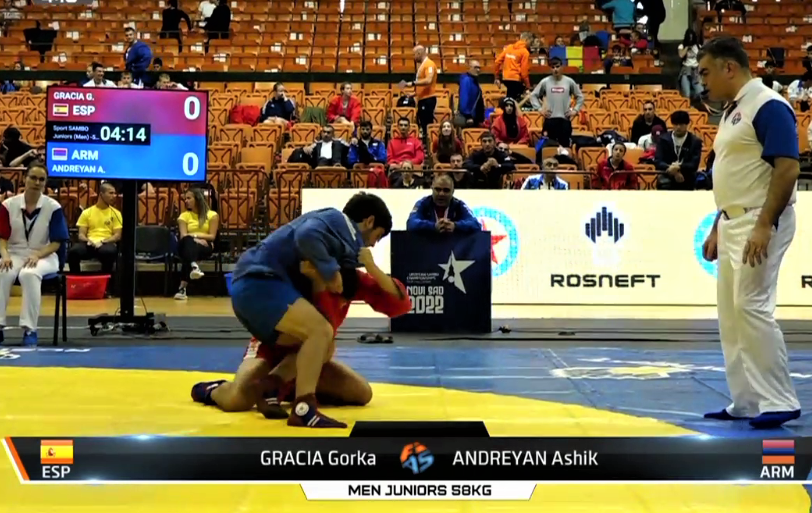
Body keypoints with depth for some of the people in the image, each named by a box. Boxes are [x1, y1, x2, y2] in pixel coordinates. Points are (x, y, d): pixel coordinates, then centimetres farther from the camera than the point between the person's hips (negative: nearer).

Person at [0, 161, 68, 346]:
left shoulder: (53, 207, -4)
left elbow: (56, 243, -4)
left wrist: (37, 255, -21)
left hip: (44, 256, -2)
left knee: (29, 274, -37)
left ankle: (30, 329, -32)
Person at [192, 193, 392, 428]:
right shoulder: (337, 221, -5)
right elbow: (306, 236, -26)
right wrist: (331, 271, -17)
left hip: (249, 287, 11)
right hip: (259, 283, -11)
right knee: (321, 331, -27)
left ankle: (210, 391, 29)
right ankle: (303, 409, -27)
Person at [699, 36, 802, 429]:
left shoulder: (768, 106, -13)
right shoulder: (733, 110, 16)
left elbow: (788, 168, -20)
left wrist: (764, 226, -25)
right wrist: (718, 228, 19)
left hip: (760, 224, -10)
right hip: (734, 224, 10)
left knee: (752, 307, -12)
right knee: (731, 313, 10)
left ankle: (780, 401, -2)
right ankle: (746, 401, 16)